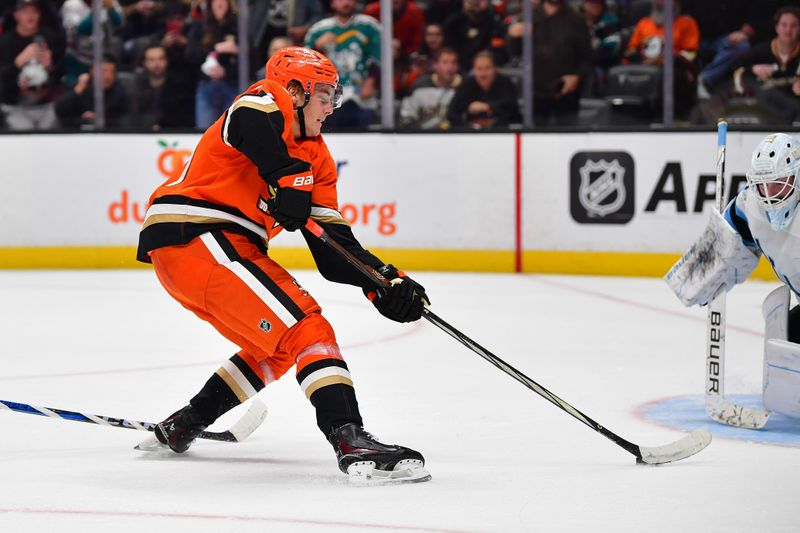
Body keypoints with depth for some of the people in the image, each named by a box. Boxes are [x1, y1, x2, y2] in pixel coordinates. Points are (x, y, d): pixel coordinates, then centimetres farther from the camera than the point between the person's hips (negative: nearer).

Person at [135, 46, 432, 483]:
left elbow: (333, 252, 12)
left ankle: (181, 427, 31)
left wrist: (384, 282, -1)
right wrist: (286, 177, -32)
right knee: (305, 329, -18)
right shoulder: (267, 102, -3)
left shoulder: (315, 158, 19)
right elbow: (252, 119, -32)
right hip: (193, 234, -10)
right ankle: (351, 442, -28)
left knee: (280, 346, 24)